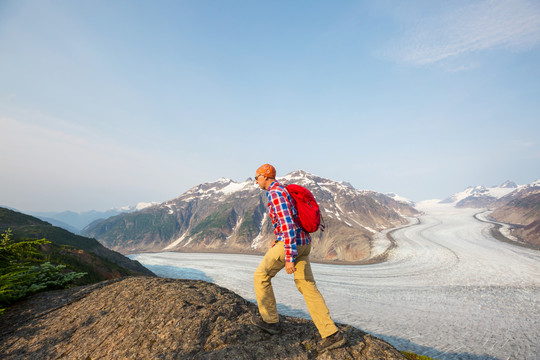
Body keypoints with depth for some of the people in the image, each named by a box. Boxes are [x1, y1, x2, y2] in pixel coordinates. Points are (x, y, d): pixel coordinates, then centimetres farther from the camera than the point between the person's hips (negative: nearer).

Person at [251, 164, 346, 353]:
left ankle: (270, 320, 24)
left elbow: (287, 224, -25)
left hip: (290, 244, -10)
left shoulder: (275, 193, -15)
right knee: (308, 287, 10)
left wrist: (289, 258, -25)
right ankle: (331, 334, 8)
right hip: (303, 243, 10)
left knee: (261, 276, 11)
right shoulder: (283, 191, 18)